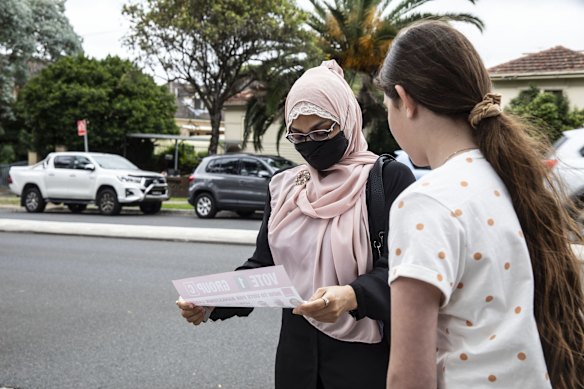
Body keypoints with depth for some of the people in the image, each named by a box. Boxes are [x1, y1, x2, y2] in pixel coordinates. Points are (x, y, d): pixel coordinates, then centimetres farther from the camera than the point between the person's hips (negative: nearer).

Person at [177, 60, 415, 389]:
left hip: (365, 354, -4)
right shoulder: (284, 187, 6)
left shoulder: (390, 178, -9)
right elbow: (263, 264, 5)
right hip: (297, 350, 5)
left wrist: (352, 296, -35)